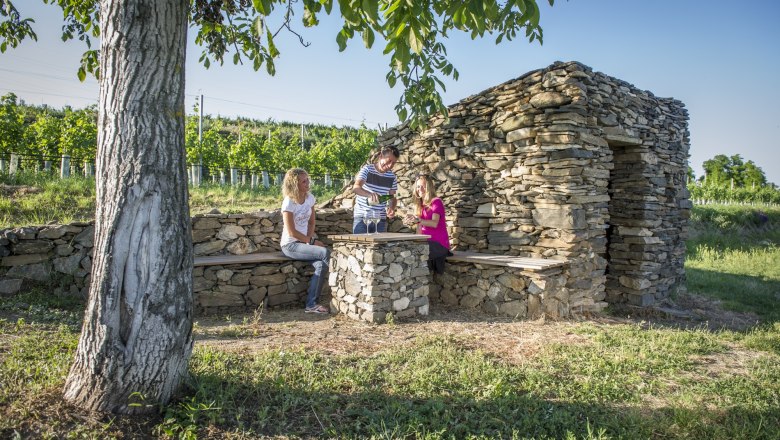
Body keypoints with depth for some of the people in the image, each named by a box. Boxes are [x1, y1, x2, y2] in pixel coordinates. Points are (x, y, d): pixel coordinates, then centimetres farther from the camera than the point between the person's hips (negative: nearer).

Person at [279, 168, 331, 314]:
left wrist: (311, 238, -4)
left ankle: (311, 304, -14)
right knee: (325, 253, -25)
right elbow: (291, 232, -16)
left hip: (305, 241, 6)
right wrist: (311, 241, -12)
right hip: (290, 245, -6)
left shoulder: (310, 198, 4)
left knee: (321, 265, -24)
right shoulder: (289, 202, -15)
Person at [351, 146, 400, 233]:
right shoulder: (367, 169, -8)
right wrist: (370, 194, -42)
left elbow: (392, 197, 12)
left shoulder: (392, 177, 5)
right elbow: (356, 188, -22)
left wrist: (391, 208, -11)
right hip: (362, 216, -4)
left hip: (380, 219, 4)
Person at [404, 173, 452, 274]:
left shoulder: (436, 202, -3)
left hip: (439, 243, -6)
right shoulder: (420, 204, 17)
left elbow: (434, 223, -21)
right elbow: (420, 228, 11)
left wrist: (418, 220, -34)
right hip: (427, 242, 6)